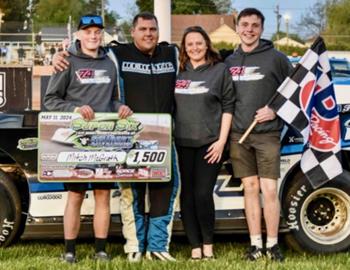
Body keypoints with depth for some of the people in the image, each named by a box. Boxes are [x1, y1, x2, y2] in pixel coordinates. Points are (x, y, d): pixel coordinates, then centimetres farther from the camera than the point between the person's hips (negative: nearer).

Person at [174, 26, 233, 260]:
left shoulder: (220, 70, 4)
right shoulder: (178, 72, 11)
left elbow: (228, 107, 1)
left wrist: (221, 141, -6)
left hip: (209, 144, -3)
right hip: (183, 144, 3)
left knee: (203, 194, -10)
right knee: (187, 195, 1)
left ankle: (208, 244, 7)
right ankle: (195, 247, 9)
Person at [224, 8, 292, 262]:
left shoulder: (276, 58, 0)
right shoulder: (229, 61, 12)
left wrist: (276, 110, -9)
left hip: (267, 135, -3)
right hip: (238, 135, 4)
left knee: (269, 190, -6)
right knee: (250, 188, 7)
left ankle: (273, 244, 4)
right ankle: (256, 245, 12)